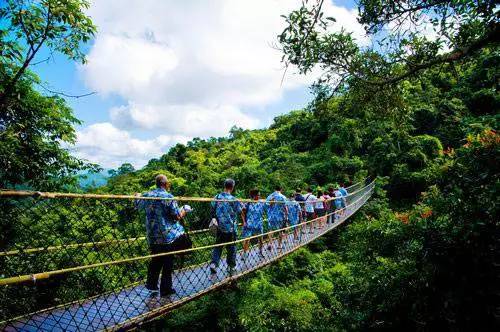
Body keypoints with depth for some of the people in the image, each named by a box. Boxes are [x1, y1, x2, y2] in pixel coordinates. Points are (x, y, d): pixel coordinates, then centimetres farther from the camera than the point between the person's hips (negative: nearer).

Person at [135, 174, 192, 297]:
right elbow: (178, 216, -14)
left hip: (152, 236, 5)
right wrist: (185, 209, 6)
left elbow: (137, 205, 24)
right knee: (168, 262, 6)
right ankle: (165, 289, 15)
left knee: (155, 260, 20)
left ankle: (151, 284, 29)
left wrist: (137, 196, 44)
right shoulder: (168, 197, -14)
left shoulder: (147, 195, 3)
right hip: (168, 235, -5)